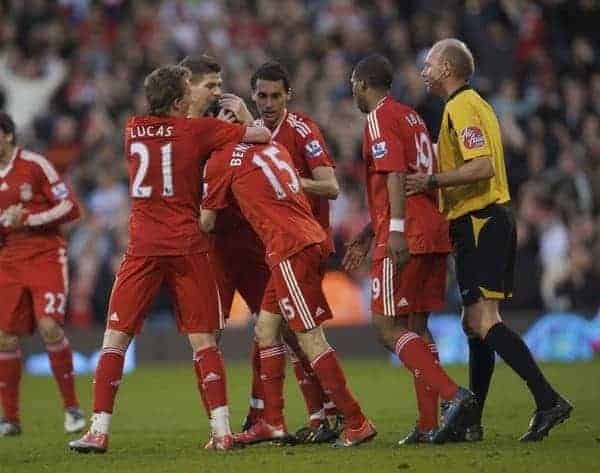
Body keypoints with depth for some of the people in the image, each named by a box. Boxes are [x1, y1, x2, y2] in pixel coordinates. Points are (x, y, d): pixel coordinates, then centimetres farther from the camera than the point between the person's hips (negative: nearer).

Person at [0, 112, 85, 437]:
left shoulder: (34, 165, -6)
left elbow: (70, 208, -7)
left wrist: (26, 219, -14)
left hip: (46, 255, -5)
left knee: (49, 327, -19)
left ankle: (71, 407, -6)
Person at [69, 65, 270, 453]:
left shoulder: (133, 130, 9)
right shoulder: (197, 131, -2)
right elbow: (263, 135, 0)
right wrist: (242, 120, 20)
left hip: (143, 248, 2)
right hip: (187, 247, -2)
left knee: (115, 337, 4)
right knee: (203, 341, 4)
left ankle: (99, 431, -2)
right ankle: (222, 431, -2)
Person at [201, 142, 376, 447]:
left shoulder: (221, 161, -1)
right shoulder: (271, 145, 19)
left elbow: (206, 223, 6)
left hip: (291, 248, -9)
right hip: (312, 237, 9)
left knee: (310, 339, -6)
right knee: (266, 329, 15)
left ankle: (356, 423, -6)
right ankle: (272, 423, 17)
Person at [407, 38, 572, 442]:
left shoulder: (461, 107, -12)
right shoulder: (475, 104, 21)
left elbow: (483, 167, -23)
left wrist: (432, 181, -21)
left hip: (480, 224, -11)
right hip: (492, 220, 11)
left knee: (484, 321, -17)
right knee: (476, 324, 12)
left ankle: (548, 400, -25)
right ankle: (471, 420, 15)